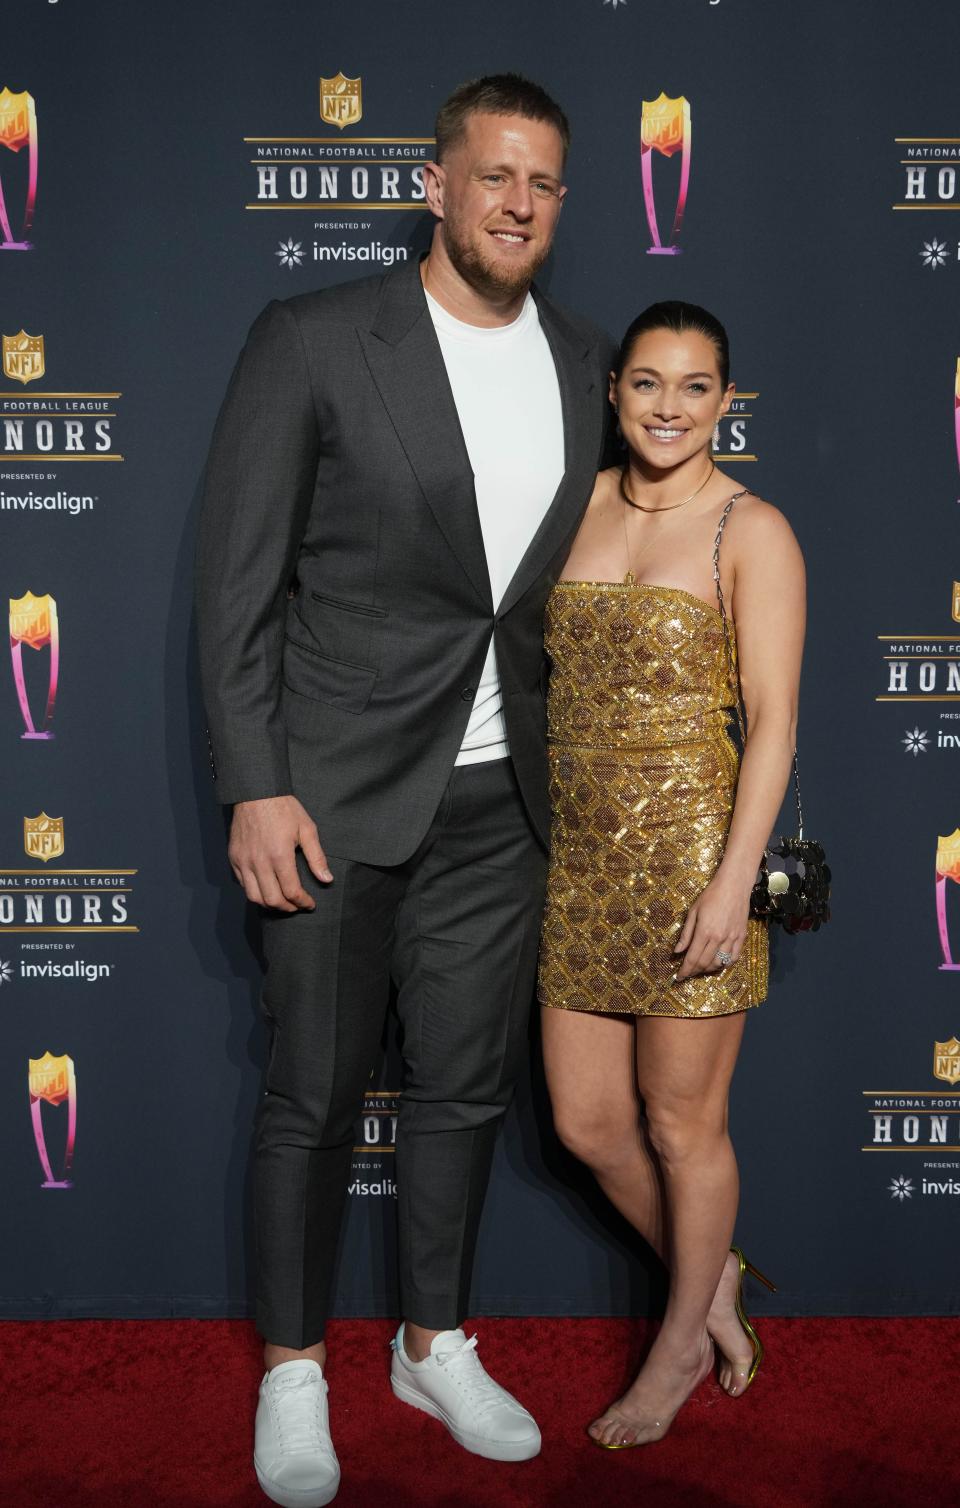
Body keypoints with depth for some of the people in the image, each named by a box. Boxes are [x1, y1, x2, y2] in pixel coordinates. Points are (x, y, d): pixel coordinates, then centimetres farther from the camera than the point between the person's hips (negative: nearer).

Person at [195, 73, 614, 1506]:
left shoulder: (585, 364, 7)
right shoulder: (311, 342, -8)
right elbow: (237, 584, -8)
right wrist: (257, 789, -12)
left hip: (499, 801, 4)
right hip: (340, 794, -4)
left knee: (465, 1088, 15)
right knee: (315, 1095, 8)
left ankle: (435, 1345, 35)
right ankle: (293, 1365, 28)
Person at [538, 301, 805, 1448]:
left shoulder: (752, 533, -7)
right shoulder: (579, 504, 9)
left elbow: (773, 721, -11)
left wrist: (732, 883, -18)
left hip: (689, 860, -6)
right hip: (583, 864, 6)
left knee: (681, 1125, 8)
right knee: (585, 1122, 14)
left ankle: (680, 1346, 34)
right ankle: (714, 1279, 40)